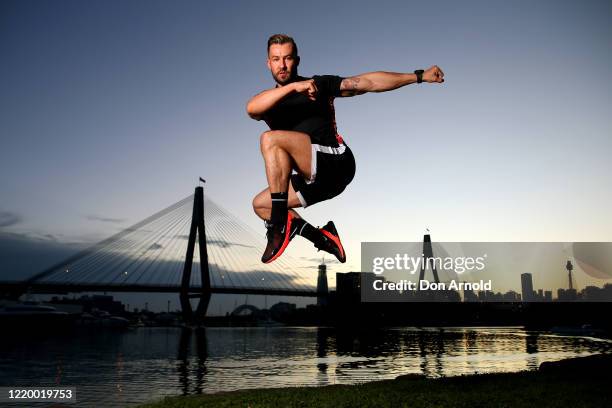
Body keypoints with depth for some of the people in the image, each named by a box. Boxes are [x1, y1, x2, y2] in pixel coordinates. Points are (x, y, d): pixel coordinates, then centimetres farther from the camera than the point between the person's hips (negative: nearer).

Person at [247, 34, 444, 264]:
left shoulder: (318, 84, 8)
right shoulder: (269, 100, 14)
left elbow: (368, 83, 4)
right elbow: (251, 108, -12)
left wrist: (419, 76, -1)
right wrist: (293, 86, -25)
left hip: (336, 163, -6)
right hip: (315, 179, 6)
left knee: (271, 139, -23)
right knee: (260, 204, 4)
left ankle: (280, 226, -25)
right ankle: (324, 238, 3)